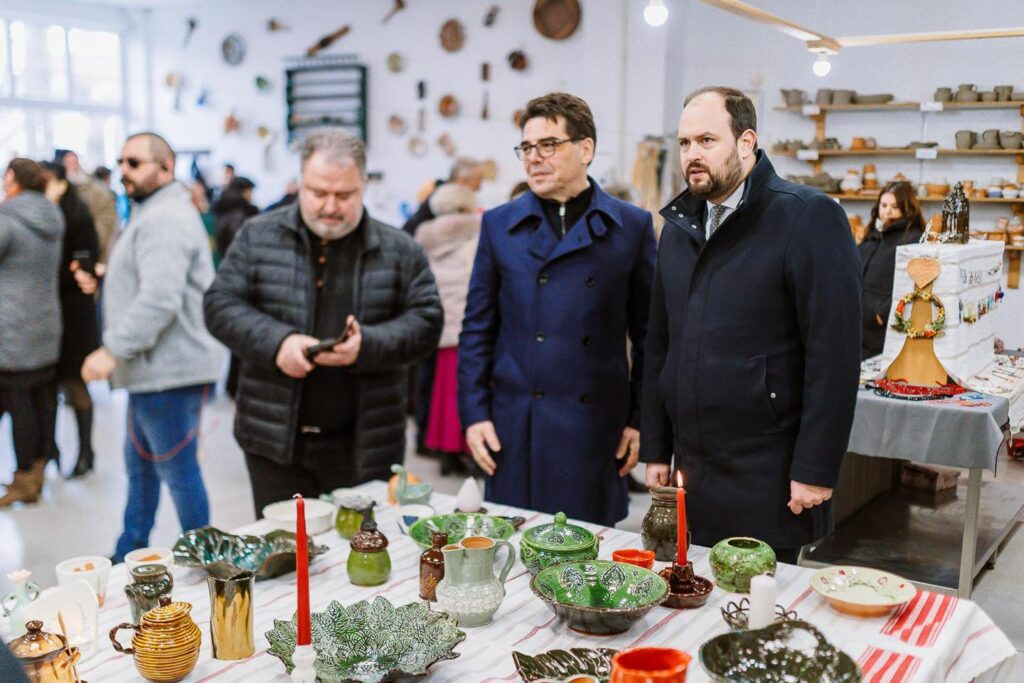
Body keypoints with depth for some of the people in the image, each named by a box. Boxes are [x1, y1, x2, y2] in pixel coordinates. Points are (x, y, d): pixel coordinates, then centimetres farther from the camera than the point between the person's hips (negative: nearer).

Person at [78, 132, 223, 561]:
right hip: (155, 367, 11)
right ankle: (129, 555, 32)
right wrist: (107, 278, 11)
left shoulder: (164, 220, -18)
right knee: (140, 463, 19)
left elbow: (159, 299, -28)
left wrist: (113, 350, -26)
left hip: (169, 370, -11)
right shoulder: (153, 213, 18)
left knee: (177, 469, 0)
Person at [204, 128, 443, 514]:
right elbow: (221, 305, 0)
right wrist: (277, 342, -17)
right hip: (275, 439, 0)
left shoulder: (398, 250, 3)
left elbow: (426, 322, 0)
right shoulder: (258, 236, 3)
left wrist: (368, 345, -18)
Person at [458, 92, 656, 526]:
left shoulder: (632, 227, 3)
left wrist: (640, 419, 1)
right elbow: (477, 329, 7)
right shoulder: (499, 225, 6)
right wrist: (473, 414, 1)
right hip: (514, 428, 1)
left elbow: (648, 334, 5)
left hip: (597, 429, -1)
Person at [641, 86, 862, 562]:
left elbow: (835, 353, -14)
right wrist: (656, 449, 12)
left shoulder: (810, 218, -9)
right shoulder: (679, 224, 11)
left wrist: (815, 470, -15)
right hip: (691, 474, 6)